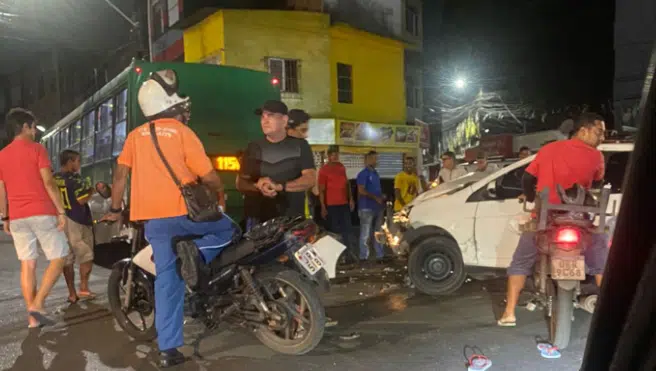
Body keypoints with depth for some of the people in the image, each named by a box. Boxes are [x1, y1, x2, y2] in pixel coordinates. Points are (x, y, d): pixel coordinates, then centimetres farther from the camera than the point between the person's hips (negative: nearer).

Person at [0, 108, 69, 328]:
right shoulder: (37, 149, -4)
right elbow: (48, 183, -12)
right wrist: (61, 211, -11)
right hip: (42, 213, -6)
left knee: (27, 265, 8)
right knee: (59, 258, 4)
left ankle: (32, 317, 8)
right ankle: (37, 304, -8)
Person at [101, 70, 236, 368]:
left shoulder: (135, 136, 12)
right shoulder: (182, 132, -4)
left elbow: (120, 175, 11)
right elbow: (208, 176, -6)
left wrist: (115, 210, 22)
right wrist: (220, 191, 15)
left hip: (152, 217, 5)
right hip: (183, 211, -5)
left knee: (167, 280, 9)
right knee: (227, 229, 18)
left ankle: (168, 349, 9)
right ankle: (197, 251, -13)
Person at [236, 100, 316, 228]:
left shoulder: (300, 145, 6)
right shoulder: (253, 147, 12)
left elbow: (310, 179, -3)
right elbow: (240, 183, 10)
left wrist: (279, 186, -18)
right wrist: (258, 187, -14)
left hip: (291, 219, -1)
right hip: (257, 219, 2)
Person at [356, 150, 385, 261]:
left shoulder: (375, 173, 18)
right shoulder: (363, 174, -8)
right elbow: (361, 191, -16)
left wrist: (382, 197, 7)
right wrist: (375, 198, -16)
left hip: (378, 207, 9)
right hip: (367, 208, -9)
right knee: (365, 234, -5)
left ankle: (380, 255, 19)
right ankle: (364, 256, -1)